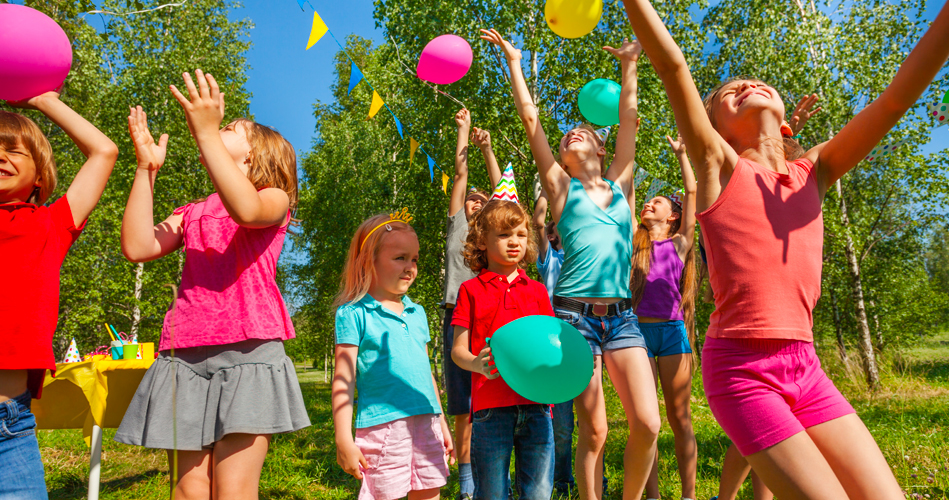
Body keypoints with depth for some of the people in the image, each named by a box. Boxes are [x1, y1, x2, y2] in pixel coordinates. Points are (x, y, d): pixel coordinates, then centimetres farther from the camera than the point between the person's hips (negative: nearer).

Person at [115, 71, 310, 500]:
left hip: (247, 351, -4)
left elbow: (247, 209, -16)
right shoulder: (192, 213, 25)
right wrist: (147, 168, 10)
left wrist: (207, 131, -15)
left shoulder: (275, 199, 10)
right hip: (185, 355, 5)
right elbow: (137, 247, 8)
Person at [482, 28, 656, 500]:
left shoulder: (619, 184, 16)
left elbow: (629, 118, 19)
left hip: (622, 315, 3)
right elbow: (530, 118, 9)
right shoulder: (562, 186, 9)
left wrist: (629, 64, 26)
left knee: (647, 425, -5)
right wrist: (513, 61, 15)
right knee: (593, 431, -1)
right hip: (575, 313, -3)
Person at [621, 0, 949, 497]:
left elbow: (899, 95, 6)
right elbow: (671, 64, -9)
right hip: (740, 369, -5)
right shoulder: (718, 166, -1)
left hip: (805, 370, 6)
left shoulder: (813, 173, 11)